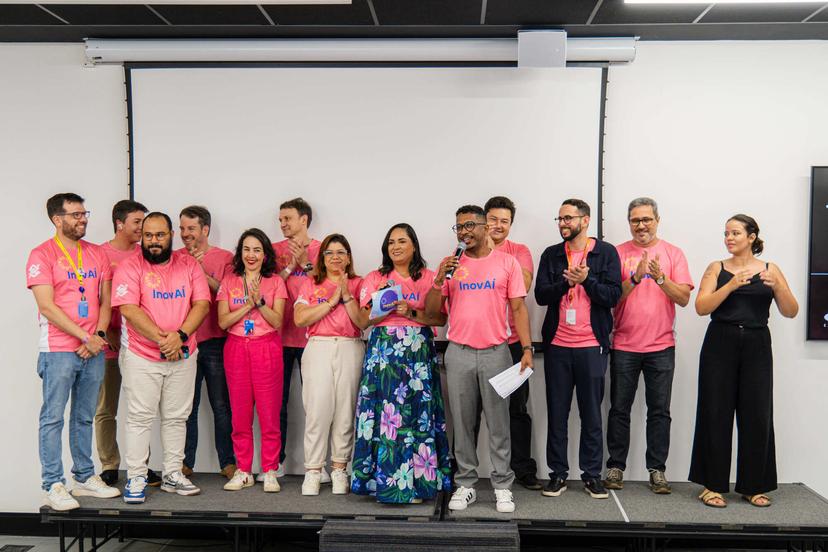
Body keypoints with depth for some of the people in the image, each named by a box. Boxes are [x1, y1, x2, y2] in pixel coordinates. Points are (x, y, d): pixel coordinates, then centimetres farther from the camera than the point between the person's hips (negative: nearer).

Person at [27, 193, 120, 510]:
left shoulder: (96, 254, 11)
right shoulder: (42, 255, -5)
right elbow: (47, 307, -12)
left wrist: (99, 335, -6)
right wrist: (85, 338, -13)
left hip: (94, 350, 5)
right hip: (58, 350, -5)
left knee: (84, 417, 13)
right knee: (53, 418, 1)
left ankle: (85, 477, 23)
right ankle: (53, 486, 9)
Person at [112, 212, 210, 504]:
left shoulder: (189, 264, 5)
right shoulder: (129, 267, -5)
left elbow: (202, 304, -2)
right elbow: (129, 309, -14)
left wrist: (180, 335, -16)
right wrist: (162, 338, -20)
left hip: (183, 355, 4)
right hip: (141, 356, -3)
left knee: (177, 417, 10)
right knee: (140, 417, 1)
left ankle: (173, 475, 21)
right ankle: (136, 478, 12)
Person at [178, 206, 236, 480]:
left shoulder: (224, 257, 3)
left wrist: (203, 273, -13)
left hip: (216, 342, -1)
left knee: (222, 404, 4)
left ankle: (228, 462, 14)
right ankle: (185, 463, 19)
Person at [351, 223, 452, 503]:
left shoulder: (429, 278, 9)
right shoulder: (375, 278, 11)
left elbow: (441, 318, 1)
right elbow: (363, 320, 4)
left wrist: (411, 312, -12)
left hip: (419, 354, 0)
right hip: (384, 352, 0)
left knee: (418, 414, -2)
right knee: (386, 413, -5)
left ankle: (417, 481, 7)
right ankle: (385, 478, 4)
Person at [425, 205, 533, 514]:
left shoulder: (507, 262, 2)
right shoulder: (451, 265, 7)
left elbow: (518, 308, 1)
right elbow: (430, 312, 4)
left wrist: (527, 348, -9)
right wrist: (439, 279, -11)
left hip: (495, 352, -2)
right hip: (458, 353, 2)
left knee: (498, 423, 4)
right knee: (463, 423, 8)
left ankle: (503, 486, 15)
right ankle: (465, 485, 19)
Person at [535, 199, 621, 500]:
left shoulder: (606, 252, 2)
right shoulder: (551, 255, 8)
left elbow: (613, 295, -6)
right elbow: (540, 295, -1)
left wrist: (587, 280, -19)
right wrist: (566, 282, -16)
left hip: (592, 345, -2)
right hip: (557, 345, 2)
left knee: (591, 413, 6)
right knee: (556, 413, 8)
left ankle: (592, 474, 17)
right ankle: (558, 473, 17)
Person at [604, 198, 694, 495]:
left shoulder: (673, 253, 4)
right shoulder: (618, 253, 2)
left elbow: (684, 298, -3)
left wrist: (660, 278, -19)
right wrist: (635, 277, -20)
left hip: (661, 346, 1)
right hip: (624, 345, 0)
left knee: (659, 411, 5)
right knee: (619, 409, 5)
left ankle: (657, 470, 15)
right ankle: (615, 467, 16)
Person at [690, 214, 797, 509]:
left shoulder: (770, 270, 8)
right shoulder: (717, 268, 6)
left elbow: (791, 312, 3)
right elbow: (701, 307, -5)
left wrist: (777, 287, -14)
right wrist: (731, 286, -17)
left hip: (757, 346, 1)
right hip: (720, 344, -1)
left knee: (757, 415, 3)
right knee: (716, 414, 0)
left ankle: (754, 486, 18)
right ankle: (713, 484, 9)